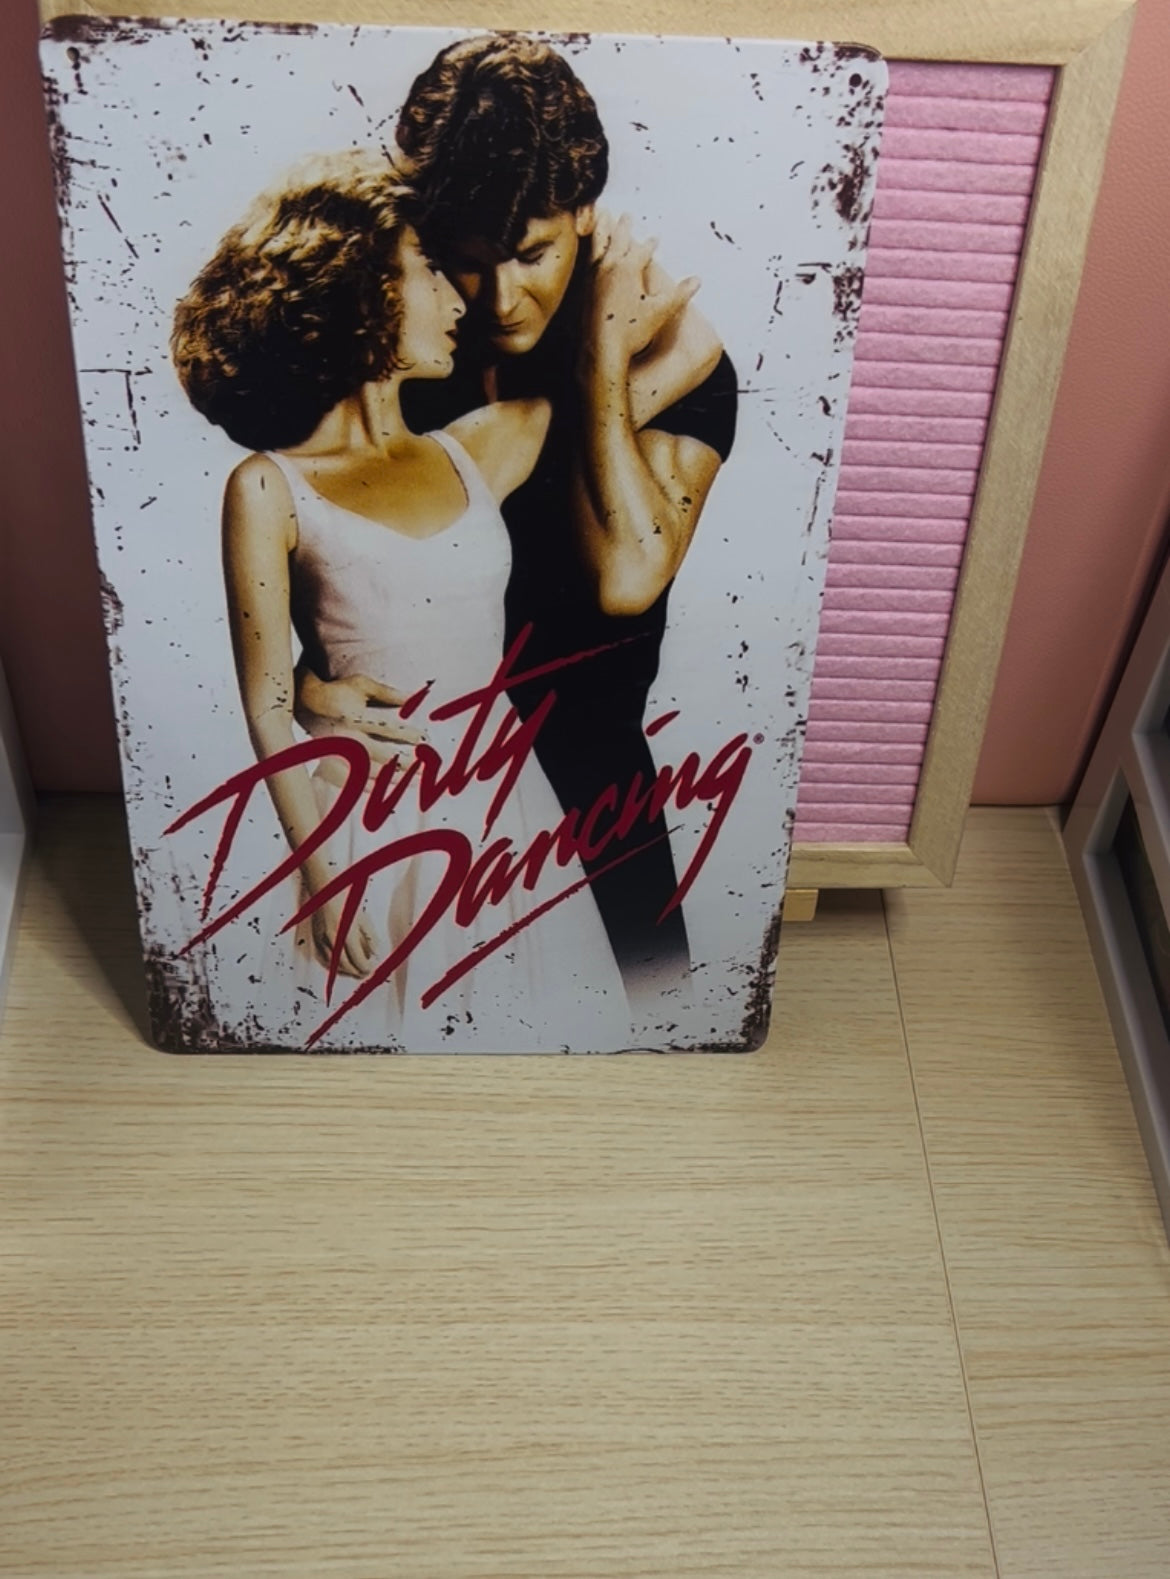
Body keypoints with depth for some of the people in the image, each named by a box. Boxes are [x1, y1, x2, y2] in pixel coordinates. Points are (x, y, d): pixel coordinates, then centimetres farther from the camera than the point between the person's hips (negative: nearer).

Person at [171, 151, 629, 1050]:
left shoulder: (478, 452, 2)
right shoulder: (271, 490, -9)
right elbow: (269, 709, -7)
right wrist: (323, 870, -7)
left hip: (501, 798, 4)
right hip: (373, 817, -4)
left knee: (533, 1012, 17)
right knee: (401, 1023, 16)